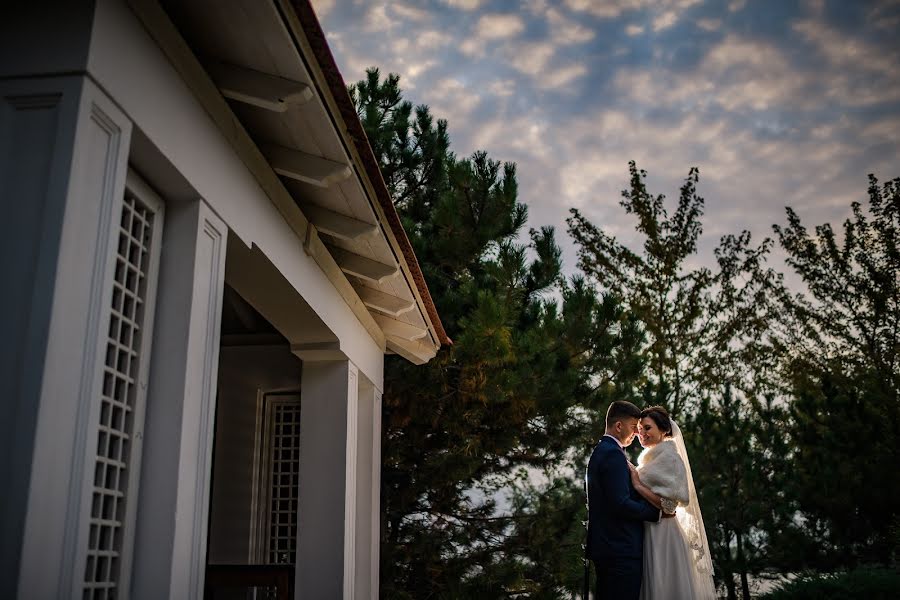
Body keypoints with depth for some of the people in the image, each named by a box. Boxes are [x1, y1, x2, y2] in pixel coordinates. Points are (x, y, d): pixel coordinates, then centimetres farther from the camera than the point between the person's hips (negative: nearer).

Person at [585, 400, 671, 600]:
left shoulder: (600, 451, 17)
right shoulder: (613, 454, -15)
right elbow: (621, 504, -22)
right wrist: (657, 511, -12)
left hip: (605, 546, 10)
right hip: (621, 549, -10)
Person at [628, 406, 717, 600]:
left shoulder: (669, 457, -11)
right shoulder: (648, 459, 14)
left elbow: (669, 505, -18)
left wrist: (637, 485, -17)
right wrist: (635, 480, 7)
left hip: (662, 535, -8)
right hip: (647, 535, 8)